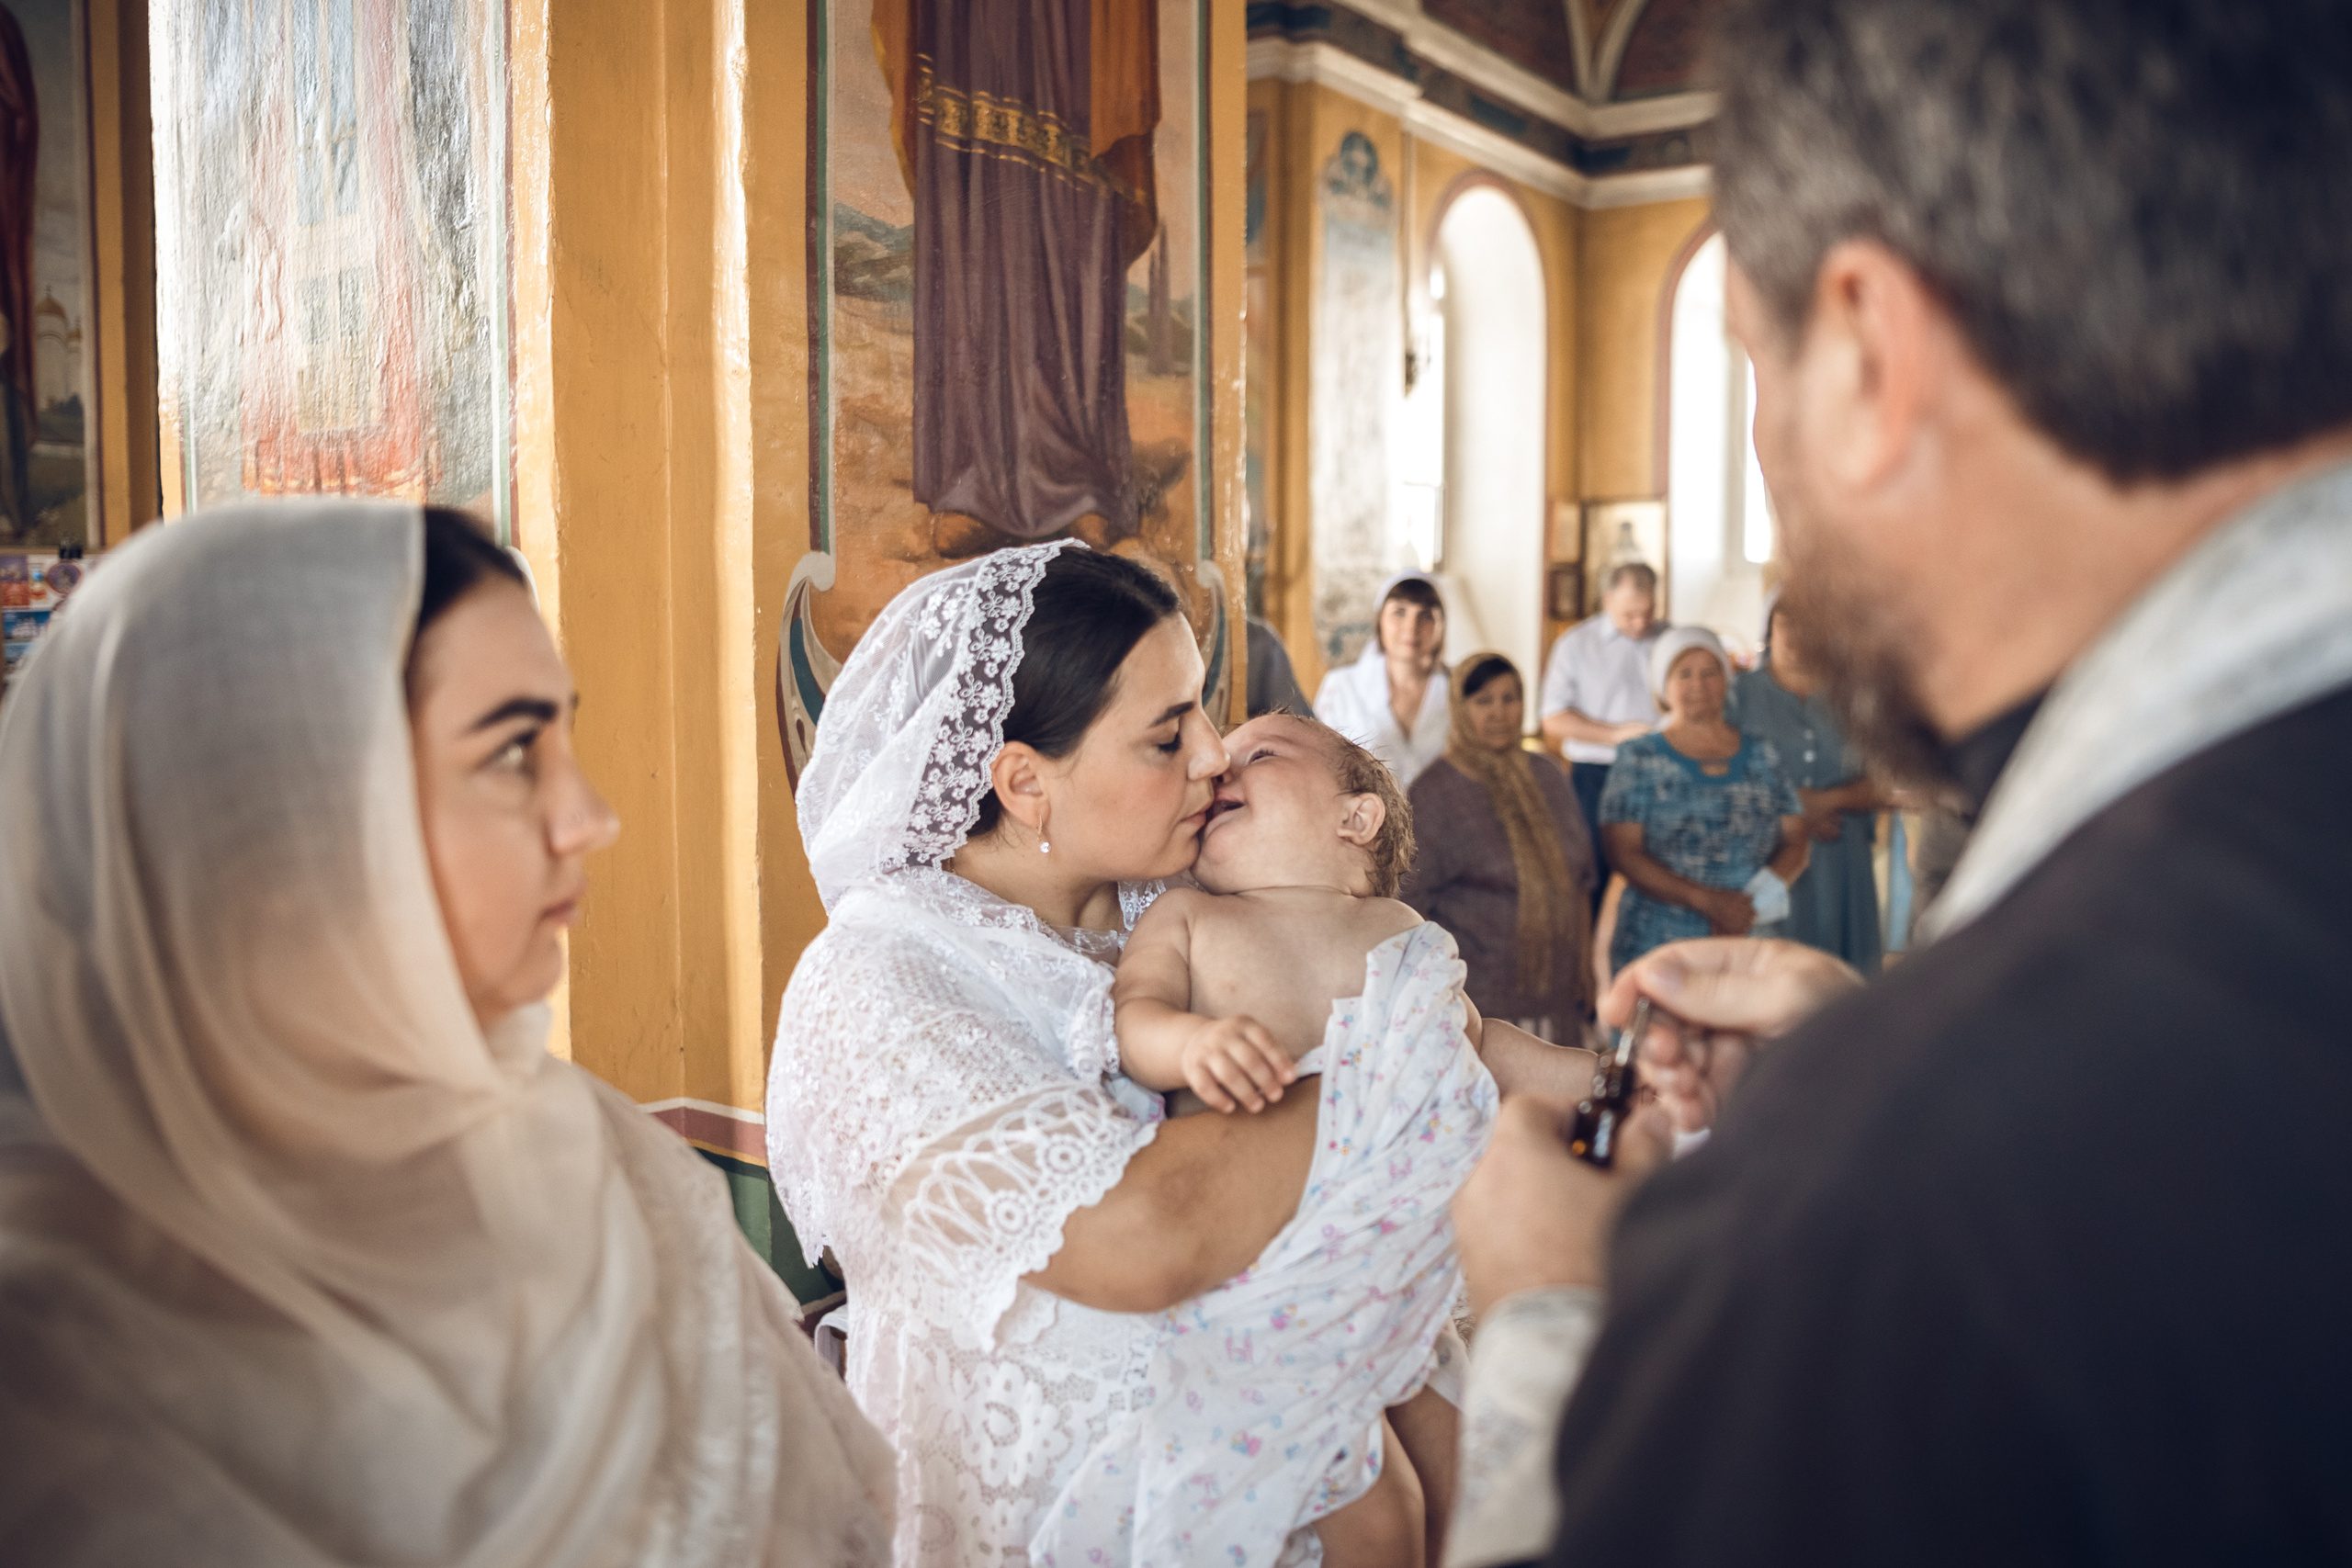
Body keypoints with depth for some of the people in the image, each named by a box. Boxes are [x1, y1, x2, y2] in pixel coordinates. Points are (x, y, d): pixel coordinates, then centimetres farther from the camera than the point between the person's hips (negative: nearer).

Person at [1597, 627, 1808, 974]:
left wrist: (1753, 906, -12)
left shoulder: (1763, 756, 12)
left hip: (1755, 940, 2)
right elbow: (1624, 852, -6)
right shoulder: (1640, 759, 4)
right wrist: (1707, 900, -17)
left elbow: (1796, 843, 8)